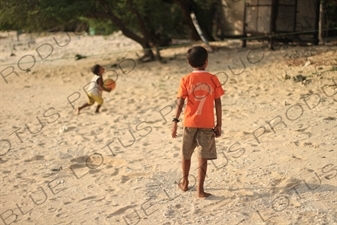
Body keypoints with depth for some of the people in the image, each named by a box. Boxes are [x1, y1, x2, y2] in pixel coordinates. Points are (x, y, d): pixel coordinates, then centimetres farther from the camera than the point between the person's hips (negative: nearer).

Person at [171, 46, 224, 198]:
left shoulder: (186, 80, -4)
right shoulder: (213, 79, -3)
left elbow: (180, 102, -8)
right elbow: (218, 103, -2)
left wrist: (175, 121, -3)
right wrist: (219, 124, 4)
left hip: (190, 123, 1)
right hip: (207, 124, -1)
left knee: (186, 154, 18)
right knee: (203, 157, 1)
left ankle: (185, 182, 32)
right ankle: (200, 189, -1)